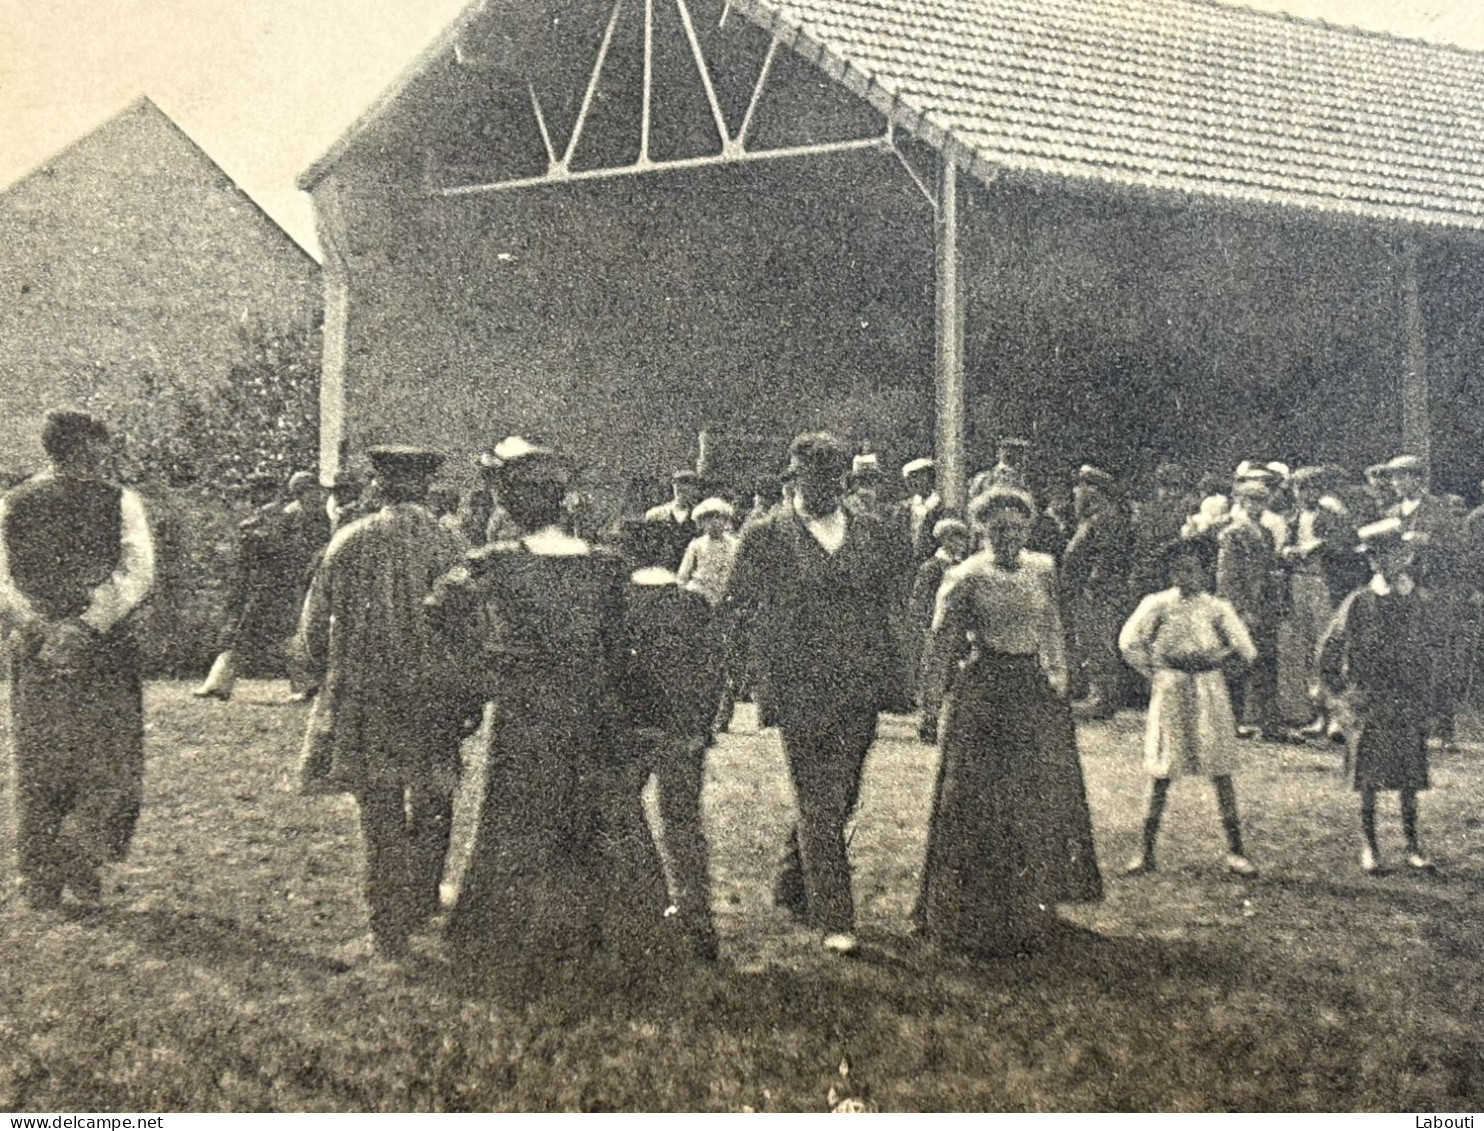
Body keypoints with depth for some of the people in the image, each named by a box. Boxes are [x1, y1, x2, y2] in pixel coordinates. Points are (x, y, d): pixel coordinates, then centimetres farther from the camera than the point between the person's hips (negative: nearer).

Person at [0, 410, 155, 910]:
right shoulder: (118, 500, -3)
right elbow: (138, 573, -14)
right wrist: (89, 625, -17)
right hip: (104, 652, -3)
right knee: (112, 760, 7)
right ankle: (79, 854, -11)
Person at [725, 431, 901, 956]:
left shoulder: (867, 531, 11)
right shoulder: (766, 535, -2)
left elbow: (887, 599, 17)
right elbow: (744, 610, -2)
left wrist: (886, 675, 8)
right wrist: (780, 678, -8)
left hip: (860, 687, 5)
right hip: (802, 689, -5)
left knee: (839, 796, 12)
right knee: (819, 801, -5)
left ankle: (793, 886, 32)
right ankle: (834, 919, -2)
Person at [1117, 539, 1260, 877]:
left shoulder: (1217, 606, 6)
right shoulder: (1157, 604, 1)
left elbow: (1246, 650, 4)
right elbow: (1128, 642, -5)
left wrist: (1214, 658, -6)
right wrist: (1155, 673, -4)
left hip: (1210, 691, 1)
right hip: (1170, 693, -1)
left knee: (1221, 773, 1)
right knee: (1161, 773, 0)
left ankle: (1235, 852, 6)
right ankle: (1146, 852, 6)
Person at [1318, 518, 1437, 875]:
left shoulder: (1418, 599, 4)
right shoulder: (1359, 603, -7)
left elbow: (1426, 648, 16)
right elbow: (1329, 651, 0)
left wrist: (1424, 694, 12)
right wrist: (1341, 695, -2)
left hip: (1409, 701, 3)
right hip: (1368, 704, -3)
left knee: (1411, 778, 5)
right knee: (1369, 778, 1)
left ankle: (1413, 846, 16)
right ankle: (1369, 848, 11)